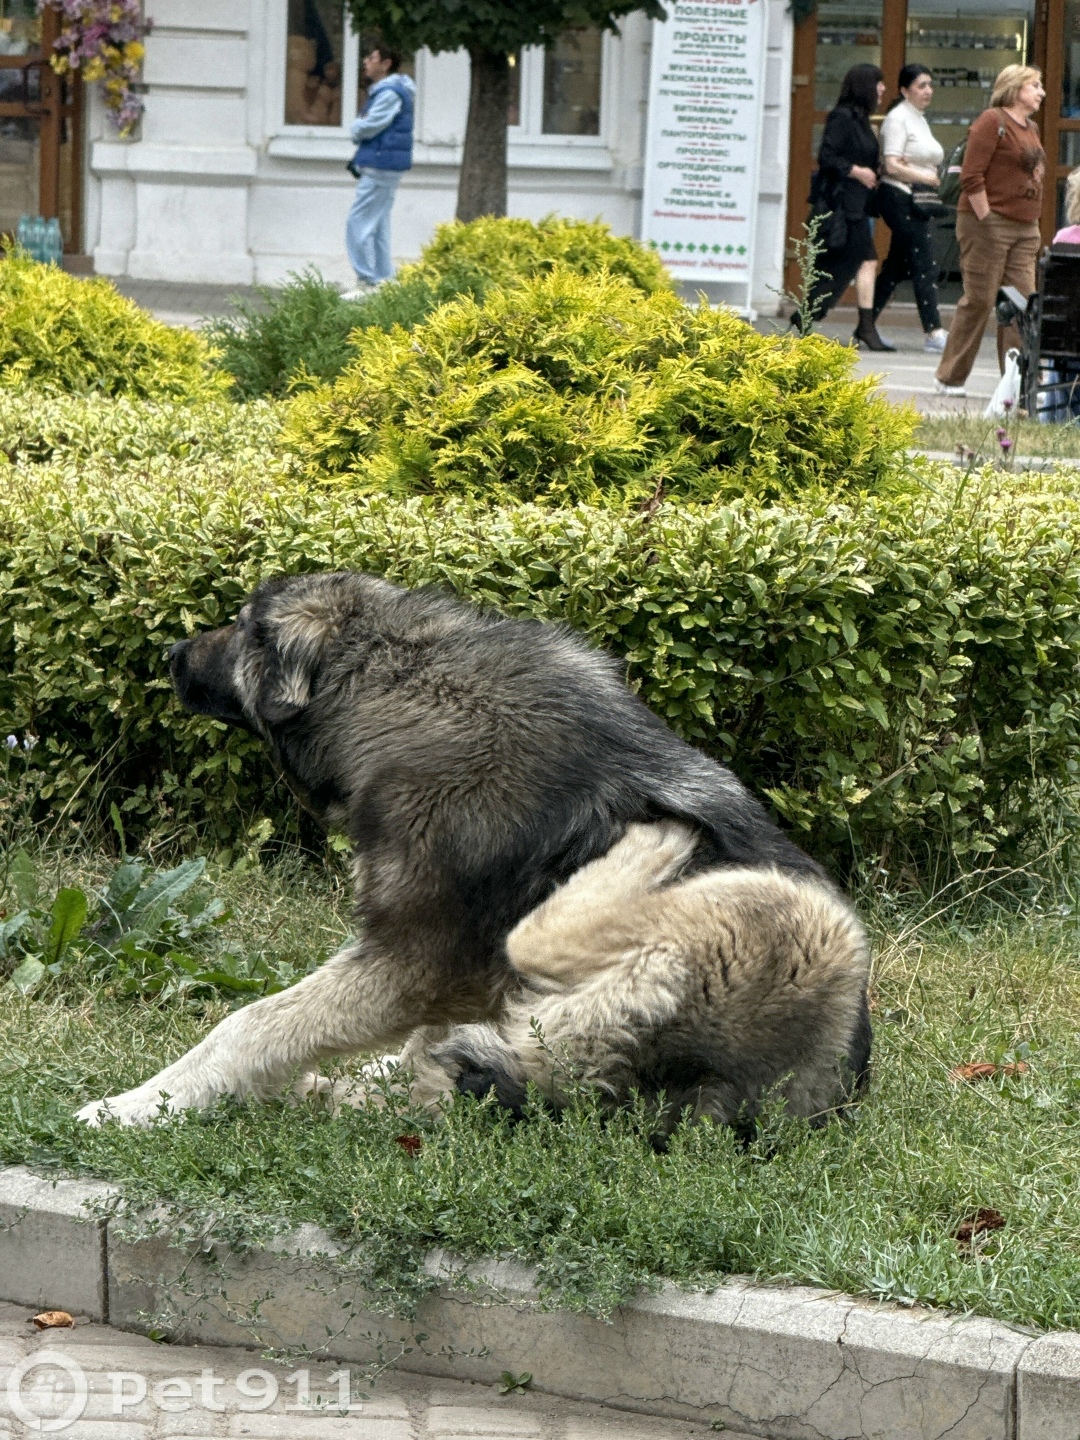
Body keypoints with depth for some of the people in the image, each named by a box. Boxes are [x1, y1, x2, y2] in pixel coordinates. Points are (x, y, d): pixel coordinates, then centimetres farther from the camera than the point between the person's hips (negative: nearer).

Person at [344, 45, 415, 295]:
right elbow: (363, 127, 19)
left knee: (359, 223, -10)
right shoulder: (383, 90, 18)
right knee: (378, 225, 13)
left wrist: (357, 127, 2)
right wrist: (360, 127, -3)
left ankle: (366, 281, -11)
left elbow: (368, 127, -19)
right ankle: (383, 280, 16)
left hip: (381, 167, -11)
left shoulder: (390, 93, -15)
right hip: (383, 165, 11)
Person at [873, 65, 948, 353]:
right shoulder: (898, 119, -10)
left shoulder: (920, 119, 18)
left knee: (898, 266, 10)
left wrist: (939, 178, 8)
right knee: (925, 264, -13)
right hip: (899, 197, -10)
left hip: (916, 201, 10)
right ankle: (934, 333, -16)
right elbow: (892, 165, -18)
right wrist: (928, 178, -21)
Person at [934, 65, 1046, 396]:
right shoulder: (992, 121, -8)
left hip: (1025, 229, 8)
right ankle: (951, 378, 6)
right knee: (979, 301, -4)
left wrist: (1034, 228, 14)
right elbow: (971, 177, -14)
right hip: (989, 223, -8)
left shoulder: (1031, 129, 18)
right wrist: (986, 221, -17)